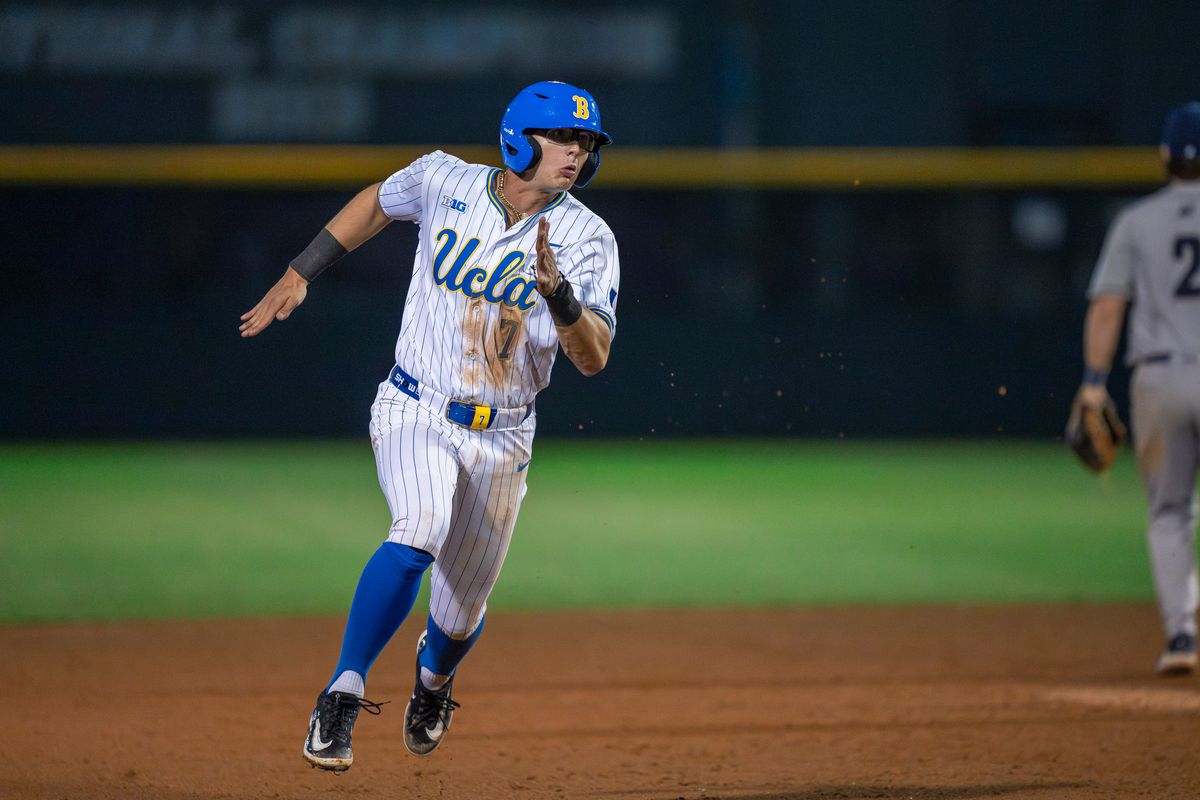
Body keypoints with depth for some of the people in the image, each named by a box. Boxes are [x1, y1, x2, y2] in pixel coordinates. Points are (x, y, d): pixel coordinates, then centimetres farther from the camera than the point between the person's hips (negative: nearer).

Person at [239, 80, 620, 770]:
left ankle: (434, 678, 50)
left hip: (502, 438, 2)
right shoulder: (445, 181, -8)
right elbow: (378, 201, 15)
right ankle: (343, 695, -27)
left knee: (463, 607, 13)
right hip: (417, 414, -2)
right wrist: (300, 274, 13)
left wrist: (558, 291, -38)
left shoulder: (587, 240, -10)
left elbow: (593, 358, -20)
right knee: (420, 532, -33)